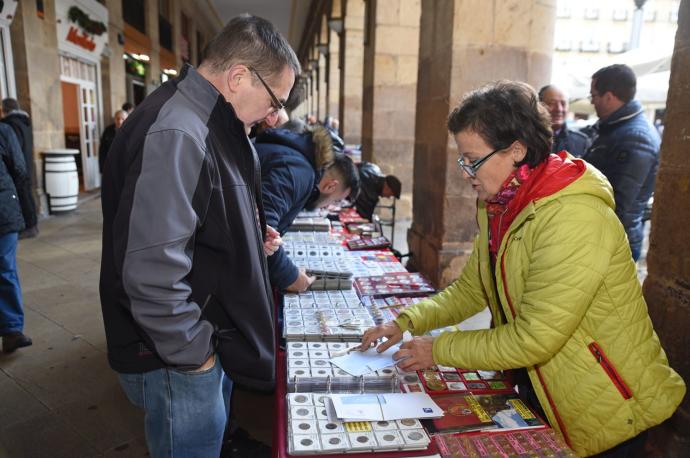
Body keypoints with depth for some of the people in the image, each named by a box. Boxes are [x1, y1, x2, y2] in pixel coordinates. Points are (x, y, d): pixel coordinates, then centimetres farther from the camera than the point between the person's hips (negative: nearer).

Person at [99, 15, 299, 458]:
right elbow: (151, 271, -31)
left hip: (210, 340, 9)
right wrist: (192, 353, -19)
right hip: (177, 360, -9)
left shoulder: (209, 125, 7)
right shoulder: (174, 136, -27)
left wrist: (251, 239, 4)